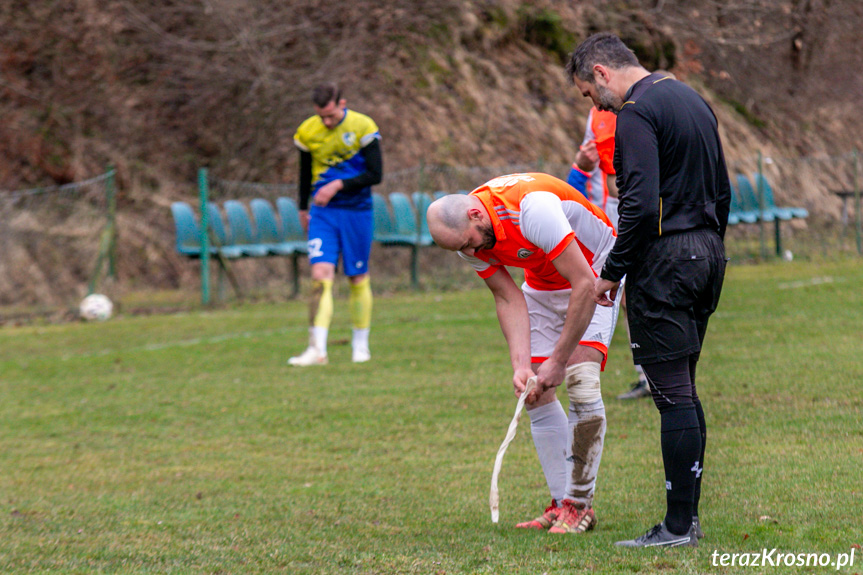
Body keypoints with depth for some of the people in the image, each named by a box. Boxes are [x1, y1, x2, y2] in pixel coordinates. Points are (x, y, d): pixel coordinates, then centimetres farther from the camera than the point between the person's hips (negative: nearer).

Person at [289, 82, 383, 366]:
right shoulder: (307, 132, -1)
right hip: (322, 213, 1)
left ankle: (361, 345, 22)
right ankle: (317, 349, -20)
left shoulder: (363, 128, -9)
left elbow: (375, 174, -9)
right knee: (320, 274, -14)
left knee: (358, 279, 6)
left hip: (357, 212, -1)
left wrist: (338, 185, -18)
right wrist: (303, 209, 22)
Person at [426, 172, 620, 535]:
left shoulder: (532, 209, -37)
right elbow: (508, 299, -9)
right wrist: (521, 365, -23)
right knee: (535, 394, -2)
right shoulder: (468, 235, -16)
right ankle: (561, 503, 6)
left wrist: (558, 361, -28)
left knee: (580, 381, -20)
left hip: (595, 272, -7)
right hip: (542, 284, 7)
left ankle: (580, 503, -15)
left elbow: (584, 284, -34)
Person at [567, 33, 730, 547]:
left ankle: (678, 527, -7)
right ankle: (689, 514, 16)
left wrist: (612, 273, -14)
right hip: (707, 254, 9)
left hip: (664, 259, -9)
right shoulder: (692, 99, 17)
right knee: (684, 391, 14)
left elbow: (641, 203, -22)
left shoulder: (636, 113, -13)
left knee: (673, 395, -8)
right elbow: (722, 191, 21)